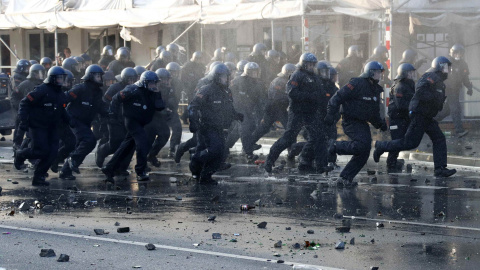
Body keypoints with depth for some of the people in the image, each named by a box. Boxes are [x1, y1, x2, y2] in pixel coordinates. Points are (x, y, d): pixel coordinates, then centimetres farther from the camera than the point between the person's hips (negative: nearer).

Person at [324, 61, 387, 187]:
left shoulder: (375, 89, 15)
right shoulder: (357, 84, -12)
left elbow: (374, 112, 26)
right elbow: (338, 97, -14)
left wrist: (380, 123, 12)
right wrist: (331, 114, -20)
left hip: (363, 124, 9)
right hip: (351, 122, -9)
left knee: (363, 154, 3)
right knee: (362, 144, -29)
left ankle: (345, 178, 10)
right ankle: (334, 146, -9)